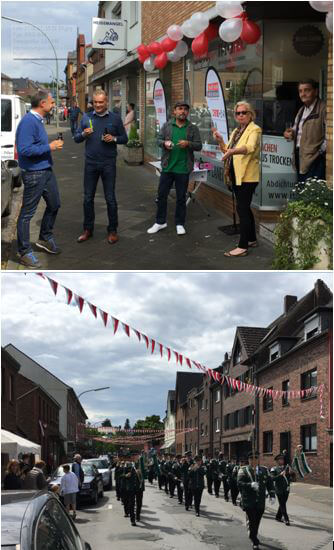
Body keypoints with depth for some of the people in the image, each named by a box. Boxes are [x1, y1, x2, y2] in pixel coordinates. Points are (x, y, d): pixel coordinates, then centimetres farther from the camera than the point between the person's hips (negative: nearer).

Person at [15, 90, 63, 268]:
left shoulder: (38, 120, 10)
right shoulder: (28, 122, -21)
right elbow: (25, 150, -27)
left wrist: (53, 145, 9)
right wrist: (49, 147, -22)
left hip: (46, 170, 10)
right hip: (34, 173, -10)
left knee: (54, 205, 21)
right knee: (27, 213, -1)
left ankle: (45, 239, 38)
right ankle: (25, 253, 7)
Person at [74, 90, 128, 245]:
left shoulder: (115, 118, 2)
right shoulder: (86, 117, 7)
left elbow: (124, 138, 6)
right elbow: (76, 138, 8)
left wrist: (114, 139, -14)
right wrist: (83, 134, -13)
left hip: (108, 164, -2)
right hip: (90, 163, 2)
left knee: (110, 198, 3)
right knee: (88, 198, 7)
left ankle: (112, 230, 12)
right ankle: (88, 229, 18)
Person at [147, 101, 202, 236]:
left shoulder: (193, 128, 2)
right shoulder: (167, 125, 5)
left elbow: (199, 145, 0)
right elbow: (159, 140, 7)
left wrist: (188, 143, -19)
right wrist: (164, 143, -15)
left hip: (183, 169, -1)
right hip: (167, 167, 1)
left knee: (181, 197, 7)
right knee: (162, 194, 7)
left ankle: (180, 224, 18)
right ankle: (160, 222, 19)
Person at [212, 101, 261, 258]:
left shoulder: (254, 129, -9)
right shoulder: (236, 131, 17)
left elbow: (250, 147, -29)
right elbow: (227, 150, 17)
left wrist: (232, 150, -44)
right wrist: (220, 141, 0)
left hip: (247, 176, -8)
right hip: (236, 175, 9)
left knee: (242, 209, -11)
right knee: (244, 208, 15)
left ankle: (243, 246, -10)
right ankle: (252, 239, 27)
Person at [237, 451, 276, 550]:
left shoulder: (264, 470, 10)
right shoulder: (243, 470, -1)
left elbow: (270, 483, 8)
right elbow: (239, 483, -13)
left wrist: (272, 495, -4)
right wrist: (250, 485, -29)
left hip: (260, 501, 3)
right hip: (249, 501, -3)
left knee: (257, 521, 11)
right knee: (251, 521, -7)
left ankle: (253, 537, 31)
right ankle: (255, 542, 1)